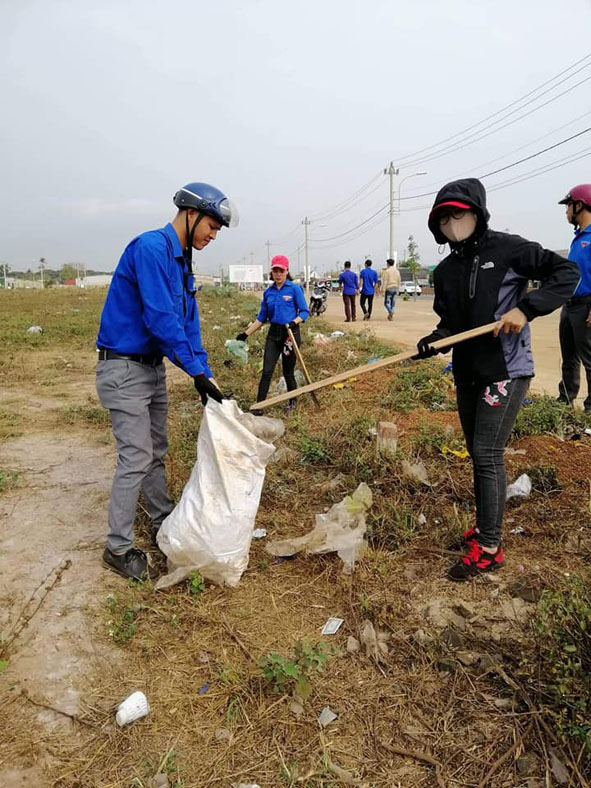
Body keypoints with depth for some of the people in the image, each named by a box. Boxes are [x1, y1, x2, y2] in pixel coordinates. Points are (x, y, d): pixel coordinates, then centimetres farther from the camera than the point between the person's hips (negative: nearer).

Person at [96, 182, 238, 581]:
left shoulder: (182, 261, 11)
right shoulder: (151, 248, -19)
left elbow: (189, 322, 11)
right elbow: (160, 317, -26)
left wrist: (204, 373, 3)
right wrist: (198, 370, -22)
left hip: (153, 367, 9)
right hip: (124, 369, -9)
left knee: (156, 453, 18)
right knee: (136, 459, -5)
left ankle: (164, 524, 33)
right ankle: (119, 548, 10)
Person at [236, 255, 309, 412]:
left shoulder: (295, 289, -5)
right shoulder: (268, 292, 8)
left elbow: (304, 312, -5)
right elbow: (262, 317, 12)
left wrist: (293, 323, -24)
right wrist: (246, 334, 7)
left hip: (290, 333, -3)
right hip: (273, 334, 4)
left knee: (288, 372, 6)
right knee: (266, 372, -3)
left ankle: (292, 402, 29)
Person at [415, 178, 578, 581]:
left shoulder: (507, 249, -9)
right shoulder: (446, 271, 9)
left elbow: (567, 272, -9)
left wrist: (526, 308, -22)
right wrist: (436, 340, -8)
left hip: (506, 370, -7)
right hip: (467, 372, 7)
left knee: (487, 455, -8)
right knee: (478, 454, 15)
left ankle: (489, 548, 3)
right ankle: (485, 525, 31)